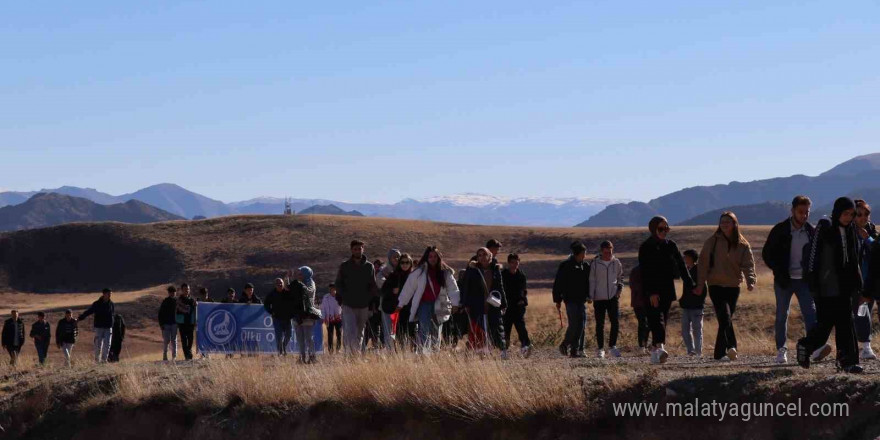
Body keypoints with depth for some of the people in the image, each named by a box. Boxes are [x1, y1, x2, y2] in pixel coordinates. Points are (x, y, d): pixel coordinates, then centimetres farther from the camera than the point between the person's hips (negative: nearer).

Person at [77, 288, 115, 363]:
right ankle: (97, 359, 13)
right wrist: (79, 318, -8)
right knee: (98, 344, -2)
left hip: (108, 327, 2)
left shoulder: (111, 304, 6)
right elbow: (88, 312, -1)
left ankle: (104, 359, 2)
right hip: (99, 327, -2)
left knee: (107, 344, -5)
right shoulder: (97, 304, -2)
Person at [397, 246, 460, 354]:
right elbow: (408, 288, 3)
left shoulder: (446, 272, 6)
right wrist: (400, 304, 4)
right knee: (425, 332, -15)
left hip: (439, 307, 3)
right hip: (424, 304, -3)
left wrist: (455, 303, -9)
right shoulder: (419, 272, -1)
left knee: (436, 333, 11)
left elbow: (452, 289, 5)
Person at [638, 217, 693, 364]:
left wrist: (690, 284, -2)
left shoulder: (671, 245, 11)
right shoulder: (646, 247, -4)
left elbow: (681, 265, 9)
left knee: (663, 319, 6)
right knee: (657, 318, -18)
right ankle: (659, 346, -32)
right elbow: (645, 272, -11)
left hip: (667, 290, 5)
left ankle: (655, 352, 10)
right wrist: (651, 292, -20)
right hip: (652, 291, -5)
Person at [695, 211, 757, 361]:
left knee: (725, 320, 7)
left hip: (733, 286, 3)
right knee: (725, 317, -19)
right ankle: (731, 346, -26)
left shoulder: (743, 245, 5)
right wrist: (700, 284, -7)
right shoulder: (712, 242, 0)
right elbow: (703, 263, -1)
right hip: (716, 285, -3)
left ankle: (720, 352, 14)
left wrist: (750, 281, -22)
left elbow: (748, 264, -3)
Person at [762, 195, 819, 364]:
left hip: (804, 280, 2)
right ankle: (781, 350, 13)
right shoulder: (780, 230, -5)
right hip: (784, 281, -2)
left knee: (810, 313, -9)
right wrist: (779, 272, -10)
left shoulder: (811, 231, 3)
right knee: (782, 315, 5)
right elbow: (767, 254, 0)